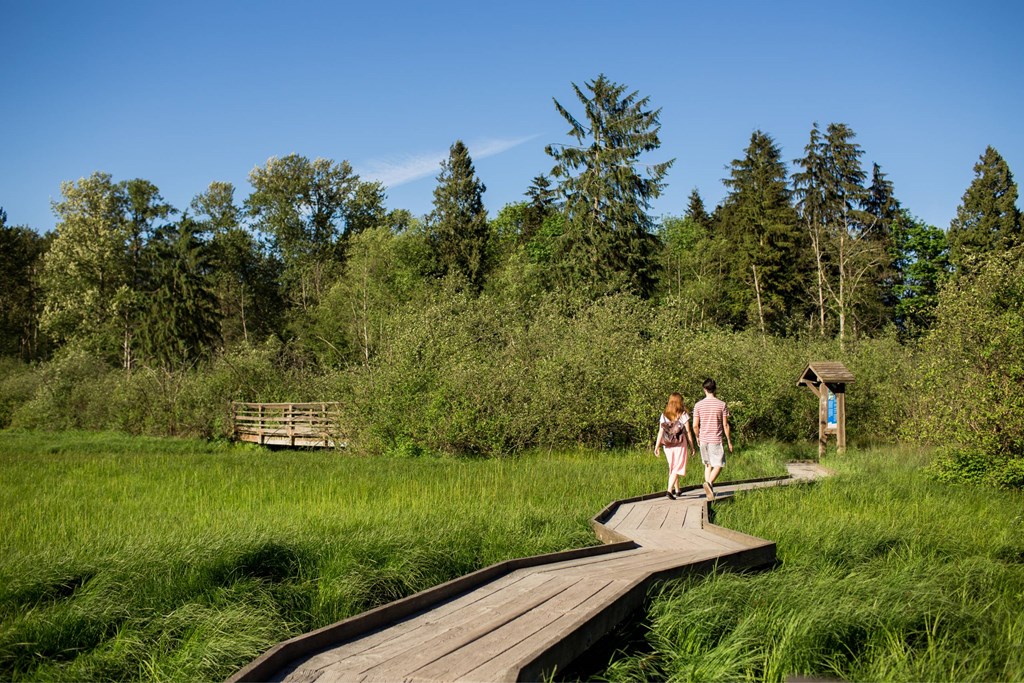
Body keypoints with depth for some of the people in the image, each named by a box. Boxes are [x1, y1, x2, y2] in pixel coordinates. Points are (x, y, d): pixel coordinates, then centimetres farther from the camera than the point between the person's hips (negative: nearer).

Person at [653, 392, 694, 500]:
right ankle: (669, 490, -16)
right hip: (680, 445, -4)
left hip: (668, 445, 4)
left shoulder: (664, 415, 3)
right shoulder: (683, 415, -5)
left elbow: (660, 431, -1)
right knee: (677, 468, -1)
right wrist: (692, 446, 3)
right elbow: (687, 431, -4)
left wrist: (657, 446, 0)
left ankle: (677, 490, 31)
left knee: (672, 467, 19)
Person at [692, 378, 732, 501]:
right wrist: (729, 441, 4)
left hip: (703, 439, 3)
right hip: (716, 440, -3)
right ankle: (709, 483, -25)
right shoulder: (722, 404, -5)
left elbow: (695, 425, -1)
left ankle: (710, 491, 14)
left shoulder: (698, 405, 0)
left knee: (708, 465, 15)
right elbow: (725, 425, -4)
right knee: (718, 465, 1)